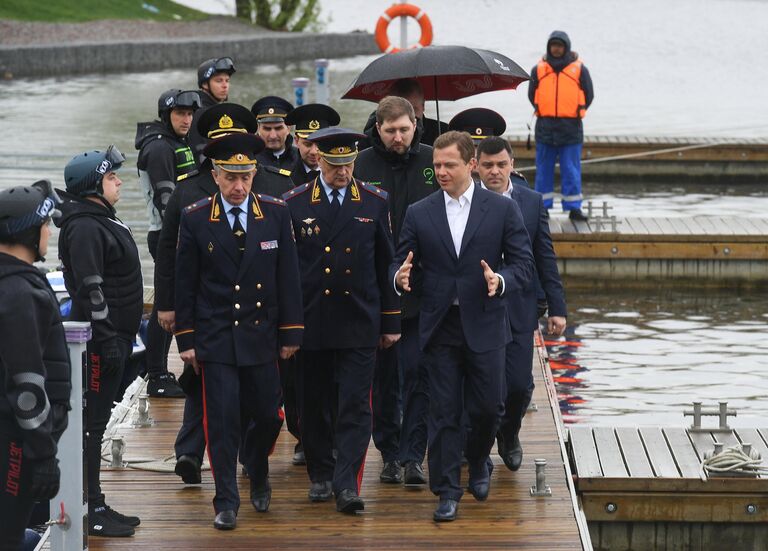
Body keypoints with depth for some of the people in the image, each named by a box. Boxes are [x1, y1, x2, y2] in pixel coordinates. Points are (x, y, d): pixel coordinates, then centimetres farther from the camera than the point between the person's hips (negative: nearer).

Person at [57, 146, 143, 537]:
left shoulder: (103, 221, 16)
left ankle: (95, 506, 20)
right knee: (91, 423, -5)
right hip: (100, 340, -10)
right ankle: (91, 510, -2)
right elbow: (90, 289, -22)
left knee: (96, 422, 14)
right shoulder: (84, 228, -16)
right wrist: (107, 340, -23)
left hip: (113, 338, 10)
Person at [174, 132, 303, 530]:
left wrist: (291, 333, 1)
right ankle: (226, 502, 5)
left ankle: (257, 474, 37)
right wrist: (185, 339, 0)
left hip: (261, 337, 2)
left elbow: (288, 277, 3)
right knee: (222, 420, -4)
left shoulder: (276, 214, 0)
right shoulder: (195, 219, -3)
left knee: (268, 416, 7)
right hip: (215, 338, -2)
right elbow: (185, 283, 1)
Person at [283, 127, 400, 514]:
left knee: (355, 406, -6)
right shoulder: (294, 204, 0)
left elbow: (387, 265, 8)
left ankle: (346, 485, -7)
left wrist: (391, 322, 7)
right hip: (311, 323, 0)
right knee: (313, 406, 9)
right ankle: (320, 475, 25)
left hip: (359, 324, 0)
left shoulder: (374, 203, 3)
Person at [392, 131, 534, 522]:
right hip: (440, 328, 1)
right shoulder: (418, 214, 5)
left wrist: (501, 280, -21)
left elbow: (523, 265, 0)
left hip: (484, 326, -1)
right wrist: (400, 276, -19)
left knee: (487, 408, 5)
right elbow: (401, 264, 5)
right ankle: (447, 491, 8)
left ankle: (478, 461, 34)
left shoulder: (502, 210, 1)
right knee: (444, 413, 1)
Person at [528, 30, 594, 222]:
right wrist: (543, 112, 9)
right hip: (545, 127, 2)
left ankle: (574, 208, 2)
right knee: (544, 169, 5)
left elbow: (588, 95, 8)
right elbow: (532, 95, 15)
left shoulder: (579, 69, 1)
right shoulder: (539, 69, 5)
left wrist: (575, 113, 5)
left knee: (571, 170, -1)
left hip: (571, 127, -2)